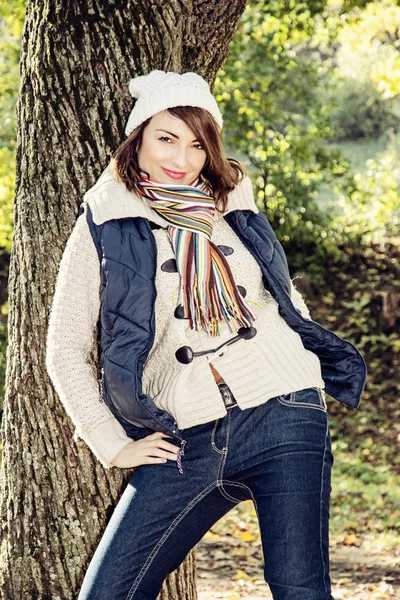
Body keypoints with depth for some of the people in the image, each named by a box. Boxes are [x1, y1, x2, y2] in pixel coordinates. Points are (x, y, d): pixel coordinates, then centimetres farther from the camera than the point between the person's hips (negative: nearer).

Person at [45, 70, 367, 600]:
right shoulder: (104, 227, 5)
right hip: (188, 445, -1)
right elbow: (66, 349, 7)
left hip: (284, 417, 1)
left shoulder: (234, 206, 14)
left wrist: (331, 364, 14)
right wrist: (114, 446, 2)